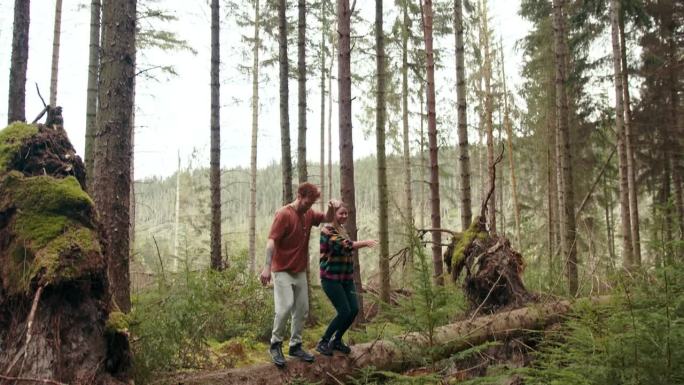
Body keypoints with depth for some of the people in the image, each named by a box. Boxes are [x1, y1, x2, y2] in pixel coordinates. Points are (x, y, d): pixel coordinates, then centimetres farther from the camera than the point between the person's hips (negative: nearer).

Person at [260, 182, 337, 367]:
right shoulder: (284, 214, -15)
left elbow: (327, 218, 19)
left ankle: (295, 345, 20)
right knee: (285, 307, -15)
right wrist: (267, 266, -29)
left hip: (300, 270, 7)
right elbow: (271, 241, -21)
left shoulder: (309, 214, 6)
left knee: (302, 309, 8)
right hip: (283, 270, -7)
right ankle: (275, 345, 3)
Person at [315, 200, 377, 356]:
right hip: (331, 277, -8)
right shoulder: (327, 230, -12)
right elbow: (343, 245, -25)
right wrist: (364, 242, -28)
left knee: (354, 310, 1)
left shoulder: (342, 229, 14)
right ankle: (323, 342, 6)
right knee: (344, 311, -11)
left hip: (346, 277, 8)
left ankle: (337, 340, 21)